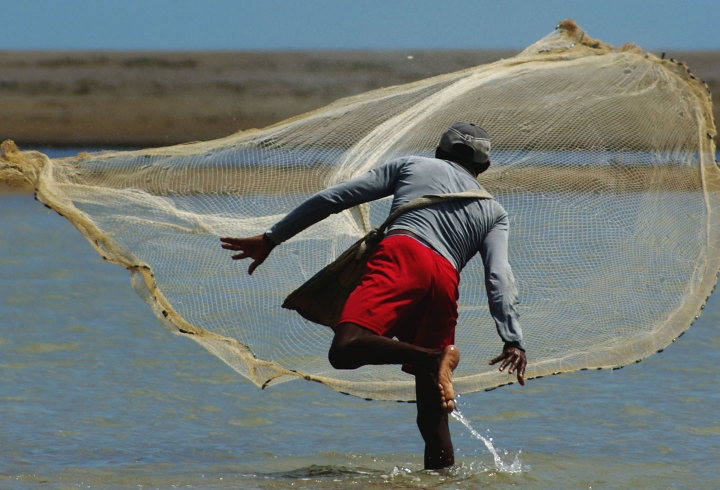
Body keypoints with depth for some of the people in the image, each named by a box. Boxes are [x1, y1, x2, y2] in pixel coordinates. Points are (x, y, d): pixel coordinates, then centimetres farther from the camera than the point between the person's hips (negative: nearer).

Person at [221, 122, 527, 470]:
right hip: (445, 281, 3)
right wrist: (513, 340, 0)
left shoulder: (411, 165, 28)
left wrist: (272, 238, 24)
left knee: (345, 350, -24)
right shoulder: (495, 213, 29)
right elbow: (499, 276, 11)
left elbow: (333, 198, 21)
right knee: (431, 412, 10)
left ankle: (431, 360, -40)